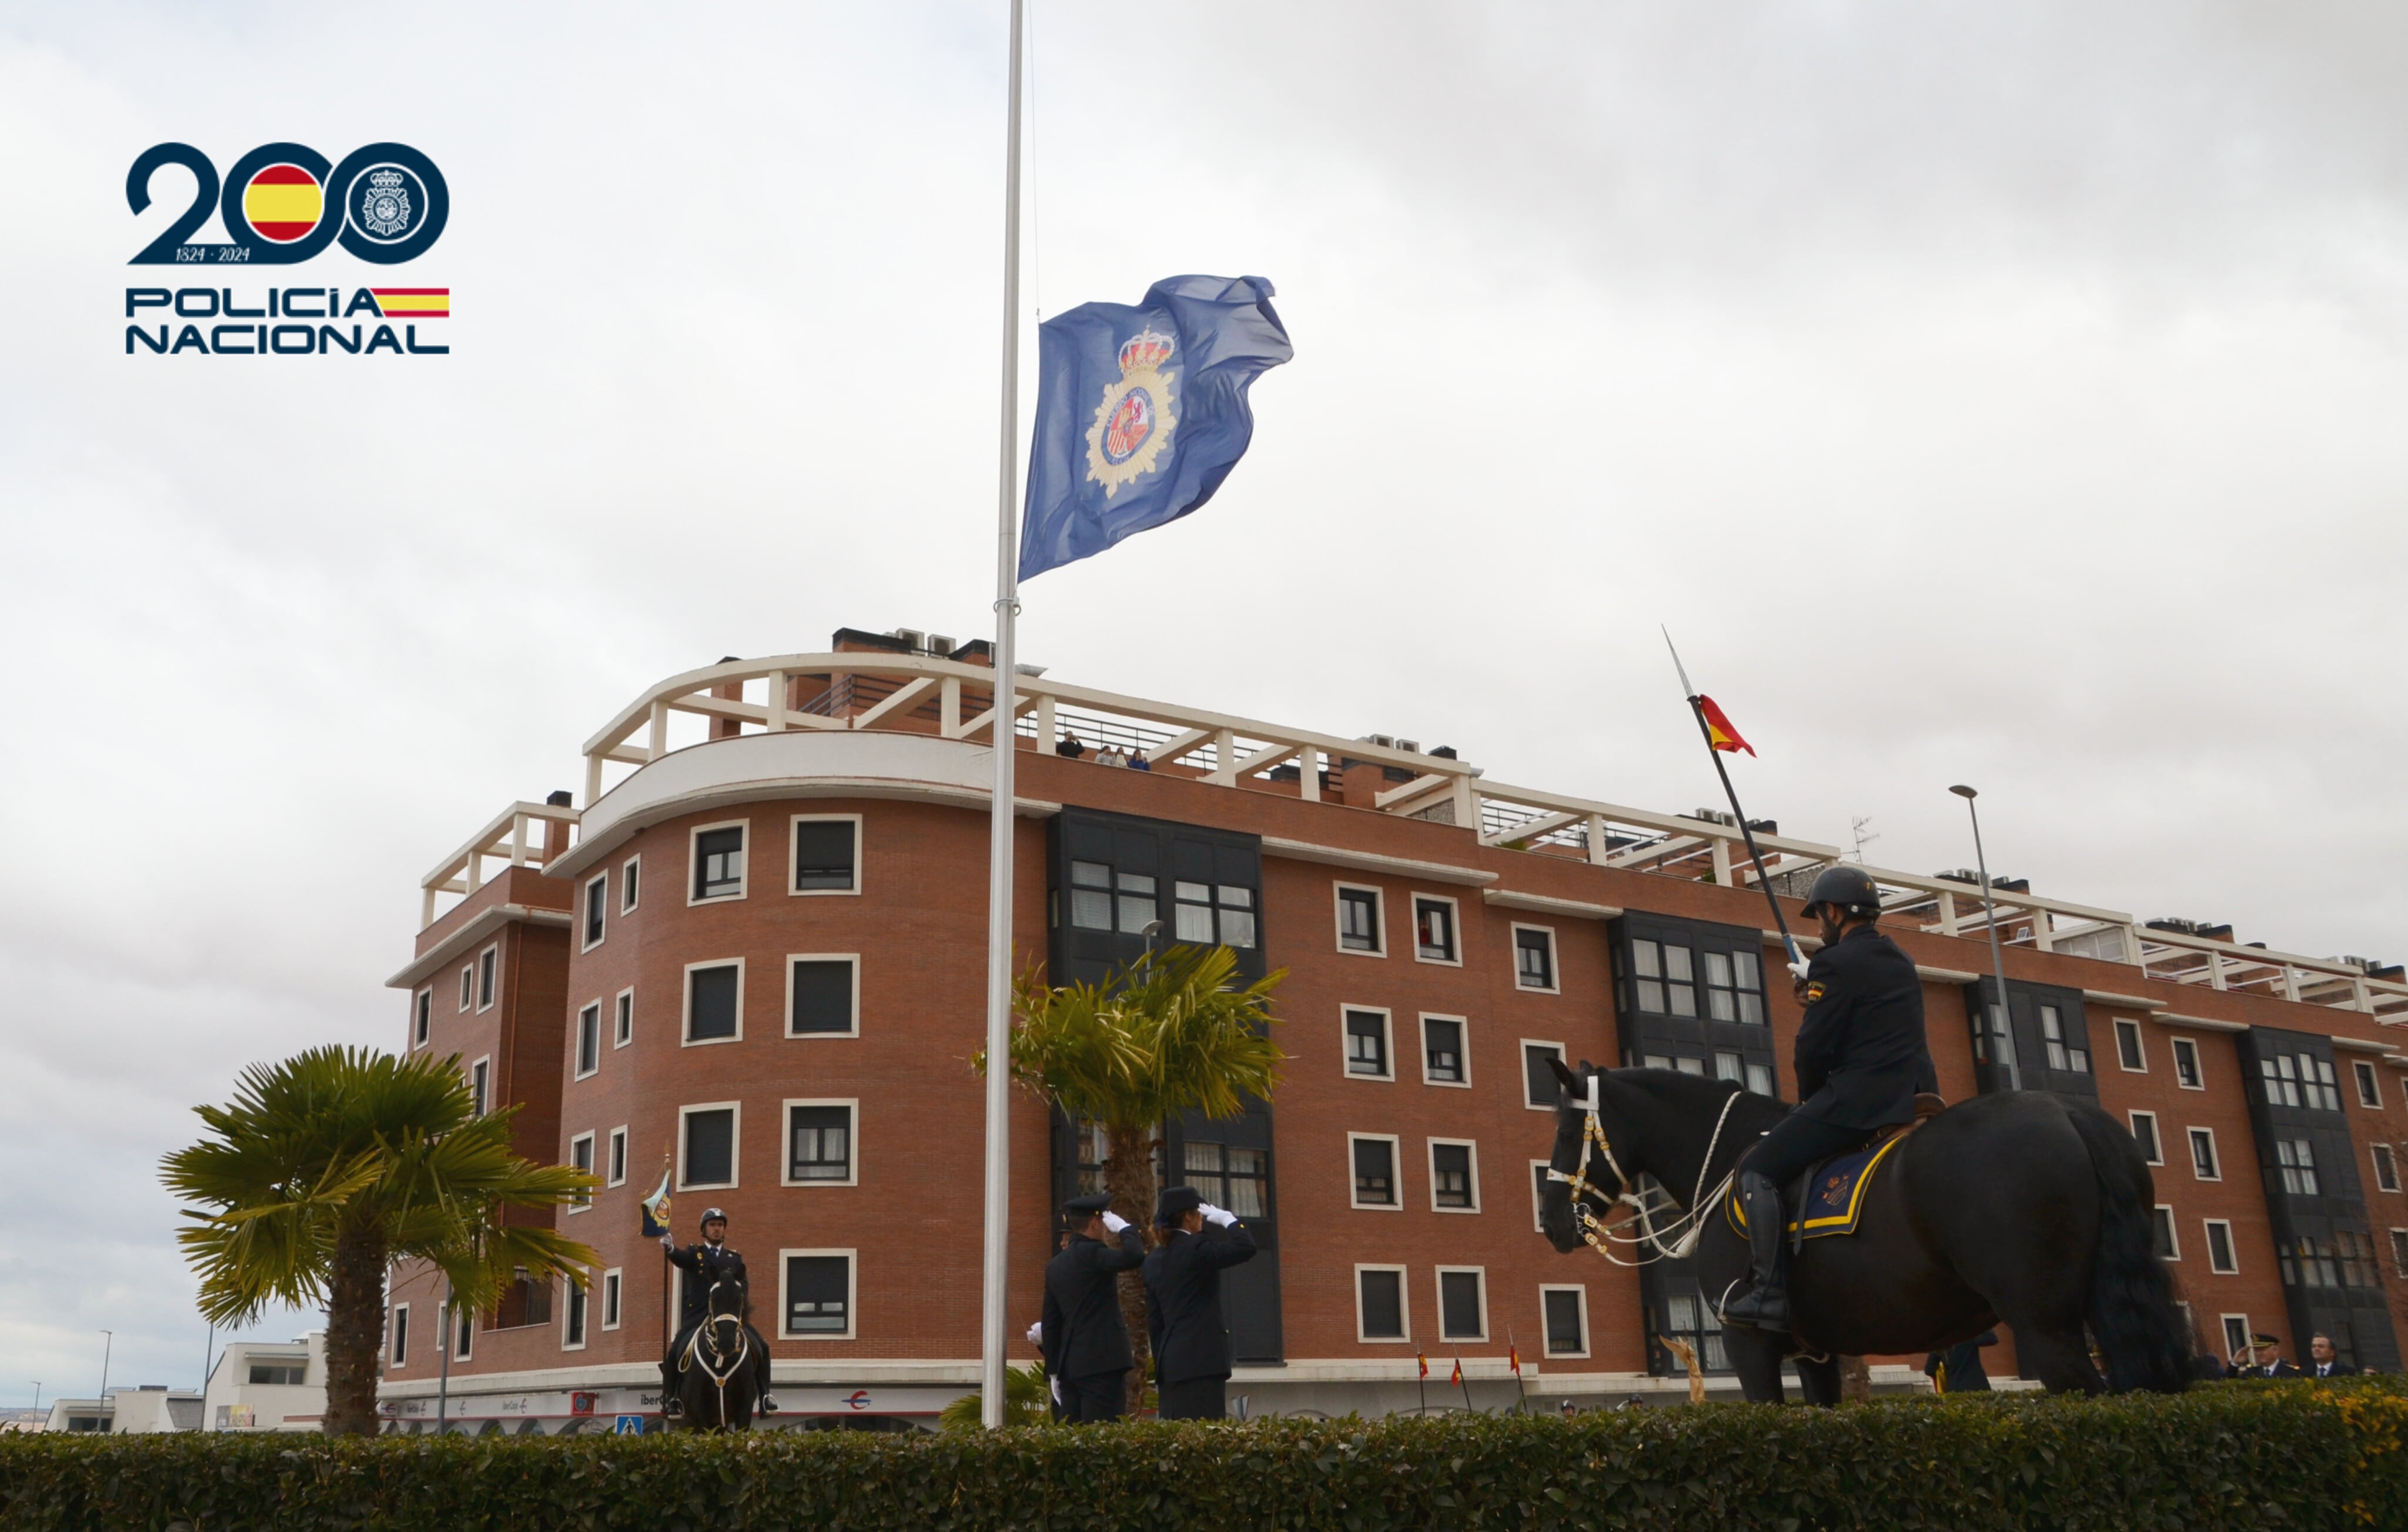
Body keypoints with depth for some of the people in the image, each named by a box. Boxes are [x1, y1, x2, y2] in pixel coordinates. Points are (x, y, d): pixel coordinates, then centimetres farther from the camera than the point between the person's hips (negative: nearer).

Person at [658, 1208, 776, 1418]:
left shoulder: (735, 1258, 19)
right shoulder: (694, 1253, 10)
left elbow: (745, 1284, 9)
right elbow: (681, 1259, -13)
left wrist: (739, 1286, -16)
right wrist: (670, 1249, -36)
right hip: (698, 1314, -2)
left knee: (762, 1348, -9)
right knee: (676, 1351, -19)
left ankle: (764, 1396, 1)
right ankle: (671, 1398, -2)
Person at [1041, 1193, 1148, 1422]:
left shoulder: (1055, 1265, 15)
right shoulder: (1091, 1253, -10)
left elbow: (1050, 1323, 16)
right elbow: (1135, 1256, -27)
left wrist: (1054, 1370, 18)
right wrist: (1124, 1227, -8)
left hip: (1070, 1366, 8)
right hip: (1102, 1363, -8)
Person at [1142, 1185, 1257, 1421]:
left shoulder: (1155, 1259, 13)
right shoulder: (1196, 1247, -10)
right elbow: (1246, 1248, -21)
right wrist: (1226, 1219, -5)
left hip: (1171, 1360, 8)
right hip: (1201, 1358, -8)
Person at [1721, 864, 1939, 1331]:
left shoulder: (1836, 963, -8)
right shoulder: (1902, 963, 18)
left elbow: (1813, 1047, -10)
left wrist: (1809, 1100, 7)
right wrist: (1815, 993, 27)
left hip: (1858, 1099, -9)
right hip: (1918, 1096, 9)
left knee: (1758, 1171, -6)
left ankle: (1769, 1294, -17)